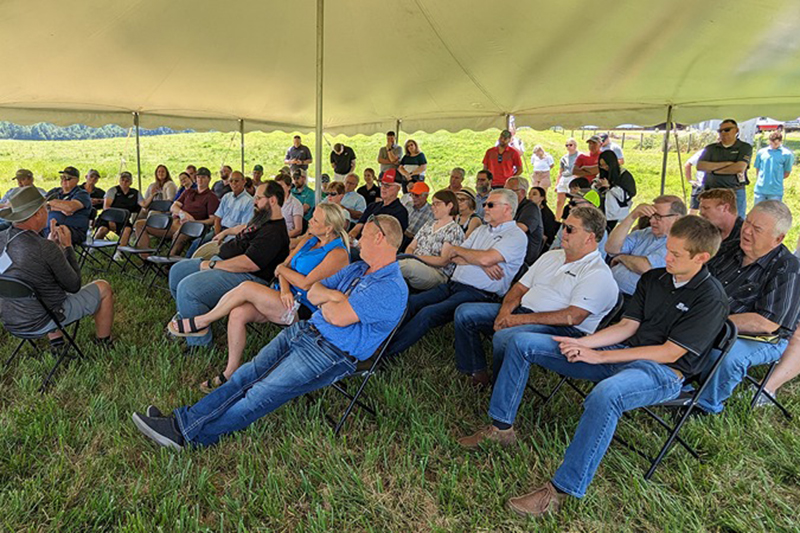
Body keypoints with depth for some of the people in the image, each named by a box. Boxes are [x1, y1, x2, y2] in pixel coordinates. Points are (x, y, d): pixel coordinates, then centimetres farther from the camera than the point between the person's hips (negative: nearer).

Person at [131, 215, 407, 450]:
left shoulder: (392, 288, -16)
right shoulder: (358, 269, 16)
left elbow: (338, 317, -23)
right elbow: (313, 292, 11)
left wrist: (324, 299, -2)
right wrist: (335, 296, -9)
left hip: (331, 355, -8)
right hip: (305, 331, 9)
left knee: (263, 394, -14)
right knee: (247, 375, -3)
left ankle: (189, 432, -8)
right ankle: (184, 419, -3)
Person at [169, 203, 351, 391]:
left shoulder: (338, 254, -13)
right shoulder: (309, 240, 13)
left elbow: (307, 284, -18)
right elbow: (285, 265, 8)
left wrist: (282, 269, -2)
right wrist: (284, 288, -12)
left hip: (302, 310, -7)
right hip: (284, 297, 8)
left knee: (246, 287, -20)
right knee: (238, 314, -16)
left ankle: (202, 322, 1)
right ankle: (231, 373, -3)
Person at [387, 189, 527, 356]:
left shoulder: (516, 236, -3)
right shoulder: (482, 230, 22)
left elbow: (486, 259, -20)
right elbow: (452, 258, 11)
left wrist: (454, 248, -2)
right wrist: (482, 264, -8)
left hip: (478, 294, -8)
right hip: (453, 284, 8)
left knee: (428, 313, -25)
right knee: (410, 302, -11)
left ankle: (387, 352, -20)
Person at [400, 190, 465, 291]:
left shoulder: (454, 230, 0)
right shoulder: (429, 225, 23)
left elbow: (444, 261, -10)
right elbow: (411, 247, 19)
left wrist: (418, 257, -14)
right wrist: (408, 256, -5)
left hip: (437, 274, -6)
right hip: (414, 267, 6)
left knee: (409, 264, -40)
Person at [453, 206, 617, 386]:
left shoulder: (598, 274, -7)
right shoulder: (551, 256, 19)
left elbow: (573, 317, -18)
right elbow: (520, 287, 18)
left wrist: (522, 319, -20)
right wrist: (505, 311, -5)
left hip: (562, 330, -8)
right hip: (521, 311, 8)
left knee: (503, 337, -35)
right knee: (465, 312, -2)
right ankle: (477, 373, 4)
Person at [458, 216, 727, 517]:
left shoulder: (710, 298, -10)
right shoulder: (653, 279, 11)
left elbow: (670, 353, -15)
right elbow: (627, 327, 10)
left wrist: (599, 356, -16)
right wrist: (582, 343, -7)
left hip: (664, 371, -7)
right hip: (624, 352, 8)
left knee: (605, 395, -46)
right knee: (522, 343, -3)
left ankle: (560, 492, -35)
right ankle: (501, 427, 4)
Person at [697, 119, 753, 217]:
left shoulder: (745, 147, 6)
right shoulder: (711, 148, 13)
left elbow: (740, 168, -10)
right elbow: (700, 166, -3)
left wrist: (714, 170, -3)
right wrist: (726, 163, -7)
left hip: (735, 194, -2)